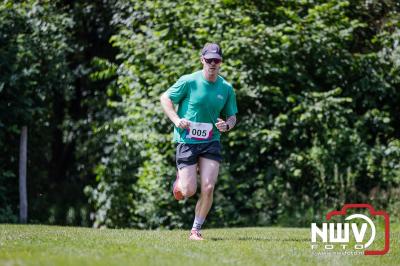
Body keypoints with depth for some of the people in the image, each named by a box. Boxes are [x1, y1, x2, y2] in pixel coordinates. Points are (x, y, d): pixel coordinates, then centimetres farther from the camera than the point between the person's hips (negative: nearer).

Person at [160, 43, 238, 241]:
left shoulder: (226, 88, 3)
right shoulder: (189, 81, -8)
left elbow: (232, 116, 14)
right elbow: (165, 98, 0)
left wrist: (226, 125, -10)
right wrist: (177, 120, -13)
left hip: (211, 142, 3)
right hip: (187, 141, -3)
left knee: (208, 188, -10)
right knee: (189, 191, -6)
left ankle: (195, 230, 8)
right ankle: (180, 178, 33)